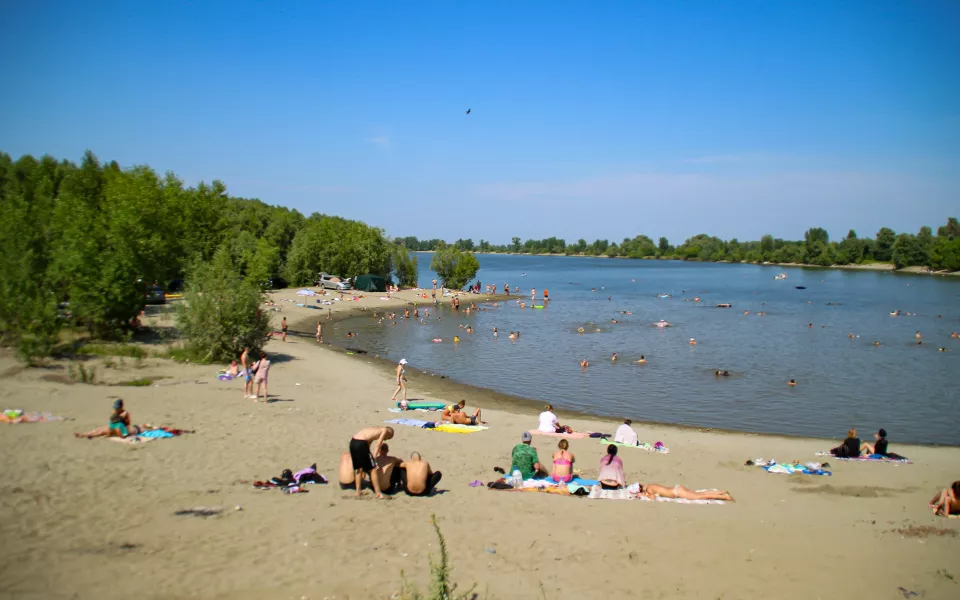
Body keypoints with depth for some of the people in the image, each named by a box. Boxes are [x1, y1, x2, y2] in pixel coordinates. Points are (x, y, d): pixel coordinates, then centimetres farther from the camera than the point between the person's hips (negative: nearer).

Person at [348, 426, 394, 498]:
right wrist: (374, 457, -6)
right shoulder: (385, 430, 10)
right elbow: (378, 445, -3)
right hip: (361, 444, -8)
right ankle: (378, 493, 5)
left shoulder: (375, 429, 30)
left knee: (358, 468, 22)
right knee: (372, 469, 2)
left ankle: (358, 492, 30)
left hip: (353, 442, 8)